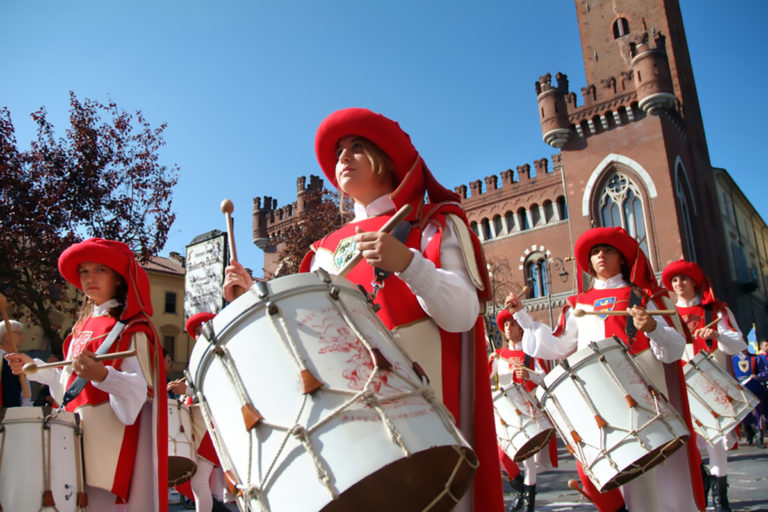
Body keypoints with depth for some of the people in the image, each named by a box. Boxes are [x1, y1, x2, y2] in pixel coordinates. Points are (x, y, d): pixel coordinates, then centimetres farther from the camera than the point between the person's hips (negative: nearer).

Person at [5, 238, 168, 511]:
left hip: (112, 440, -7)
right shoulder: (83, 327, 16)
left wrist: (102, 375, -33)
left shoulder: (132, 328, -8)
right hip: (78, 438, 7)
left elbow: (140, 388, -17)